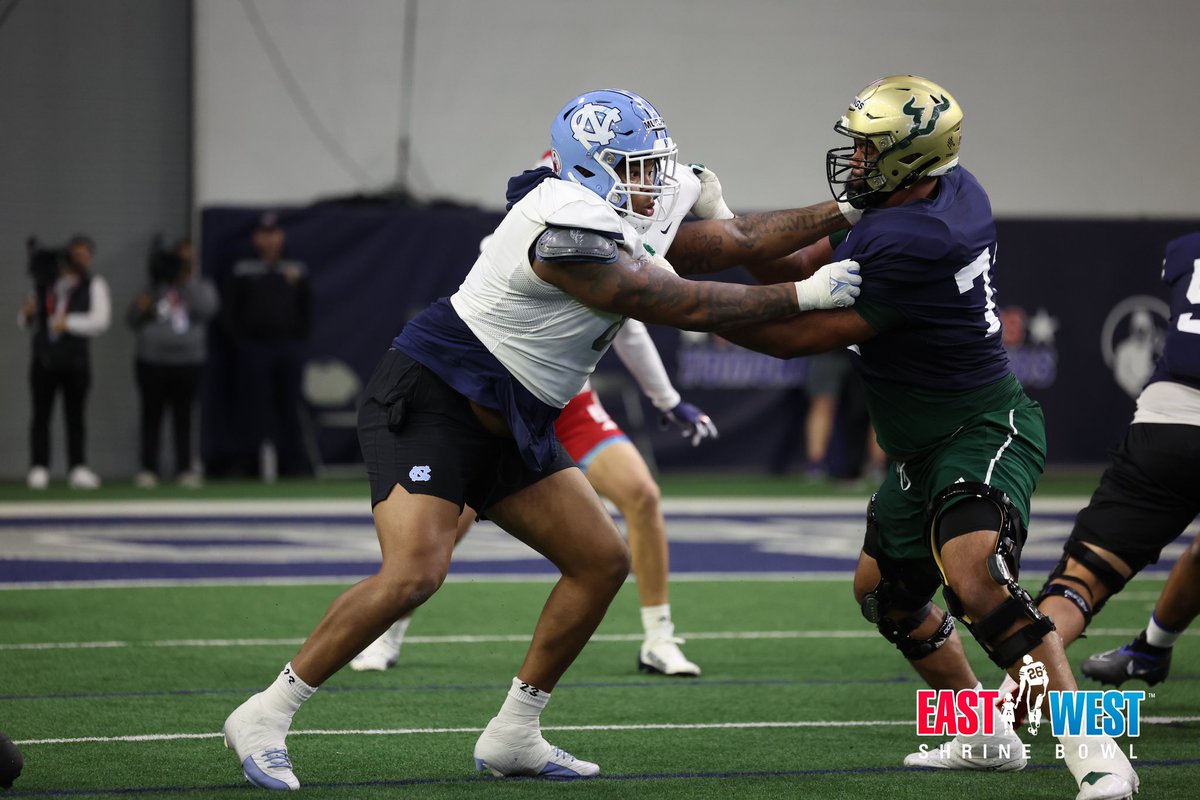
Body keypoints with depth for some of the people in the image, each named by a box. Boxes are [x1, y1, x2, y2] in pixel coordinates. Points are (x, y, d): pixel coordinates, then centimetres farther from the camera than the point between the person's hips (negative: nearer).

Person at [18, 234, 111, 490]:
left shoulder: (94, 285, 4)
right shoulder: (44, 284, 10)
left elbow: (101, 320, -9)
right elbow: (25, 323, 18)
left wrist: (70, 323, -18)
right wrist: (27, 313, -5)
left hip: (76, 360, -1)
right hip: (44, 360, 1)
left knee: (75, 416, 1)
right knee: (41, 415, 0)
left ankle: (78, 468, 3)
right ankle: (39, 468, 1)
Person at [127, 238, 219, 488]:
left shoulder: (201, 287, 11)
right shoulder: (155, 288, 12)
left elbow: (206, 308, -12)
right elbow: (132, 321, 10)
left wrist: (188, 281, -13)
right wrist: (140, 306, -11)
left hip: (188, 363, -1)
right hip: (153, 362, 1)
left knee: (184, 418, 0)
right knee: (152, 416, 0)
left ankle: (185, 469, 4)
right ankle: (148, 469, 2)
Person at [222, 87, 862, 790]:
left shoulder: (625, 225, 6)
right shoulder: (570, 235, -24)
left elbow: (737, 241, 12)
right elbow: (688, 309, -20)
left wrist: (848, 211, 10)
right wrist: (807, 295, -14)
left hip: (507, 427, 10)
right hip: (430, 402, -10)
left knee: (603, 561, 5)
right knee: (414, 573, -24)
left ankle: (514, 734, 13)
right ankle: (265, 717, -13)